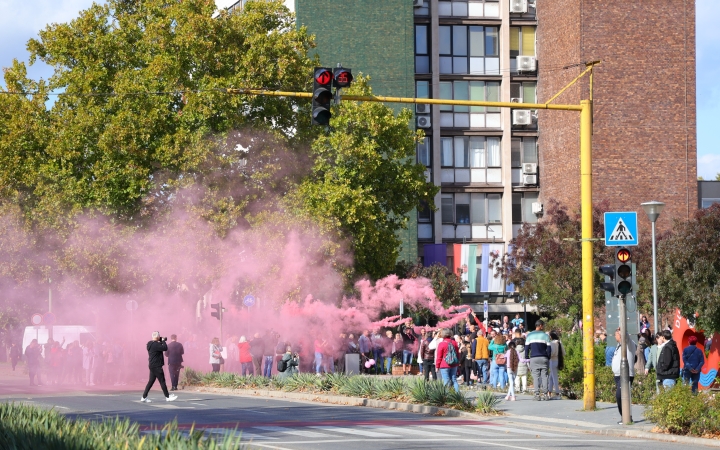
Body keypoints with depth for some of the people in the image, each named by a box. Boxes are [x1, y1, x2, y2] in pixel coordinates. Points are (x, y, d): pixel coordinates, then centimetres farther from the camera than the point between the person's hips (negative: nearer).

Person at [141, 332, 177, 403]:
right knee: (162, 381, -1)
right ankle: (167, 397, 5)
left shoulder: (150, 344, 11)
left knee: (151, 381, 11)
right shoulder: (156, 344, -19)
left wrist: (162, 341, 8)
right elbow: (165, 348, -24)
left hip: (152, 366, 10)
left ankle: (144, 397, 10)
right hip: (156, 367, -10)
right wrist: (163, 341, -7)